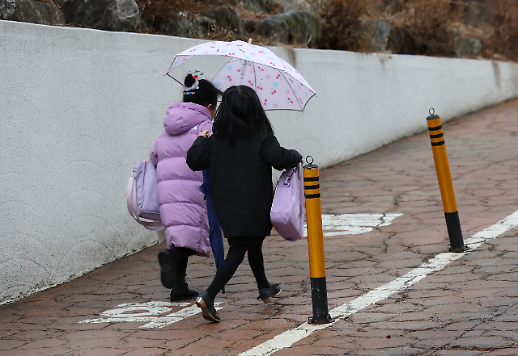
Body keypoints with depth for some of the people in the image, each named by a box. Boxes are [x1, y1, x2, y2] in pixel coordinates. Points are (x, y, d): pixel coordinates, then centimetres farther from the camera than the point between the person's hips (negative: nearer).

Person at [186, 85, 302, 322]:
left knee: (254, 244, 24)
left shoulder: (216, 139, 3)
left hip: (225, 204, 6)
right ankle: (208, 296, -19)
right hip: (252, 207, -6)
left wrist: (200, 140, 21)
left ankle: (265, 289, 41)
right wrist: (296, 156, 2)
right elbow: (280, 159, -18)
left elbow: (194, 161, 3)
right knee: (237, 252, -5)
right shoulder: (260, 137, -10)